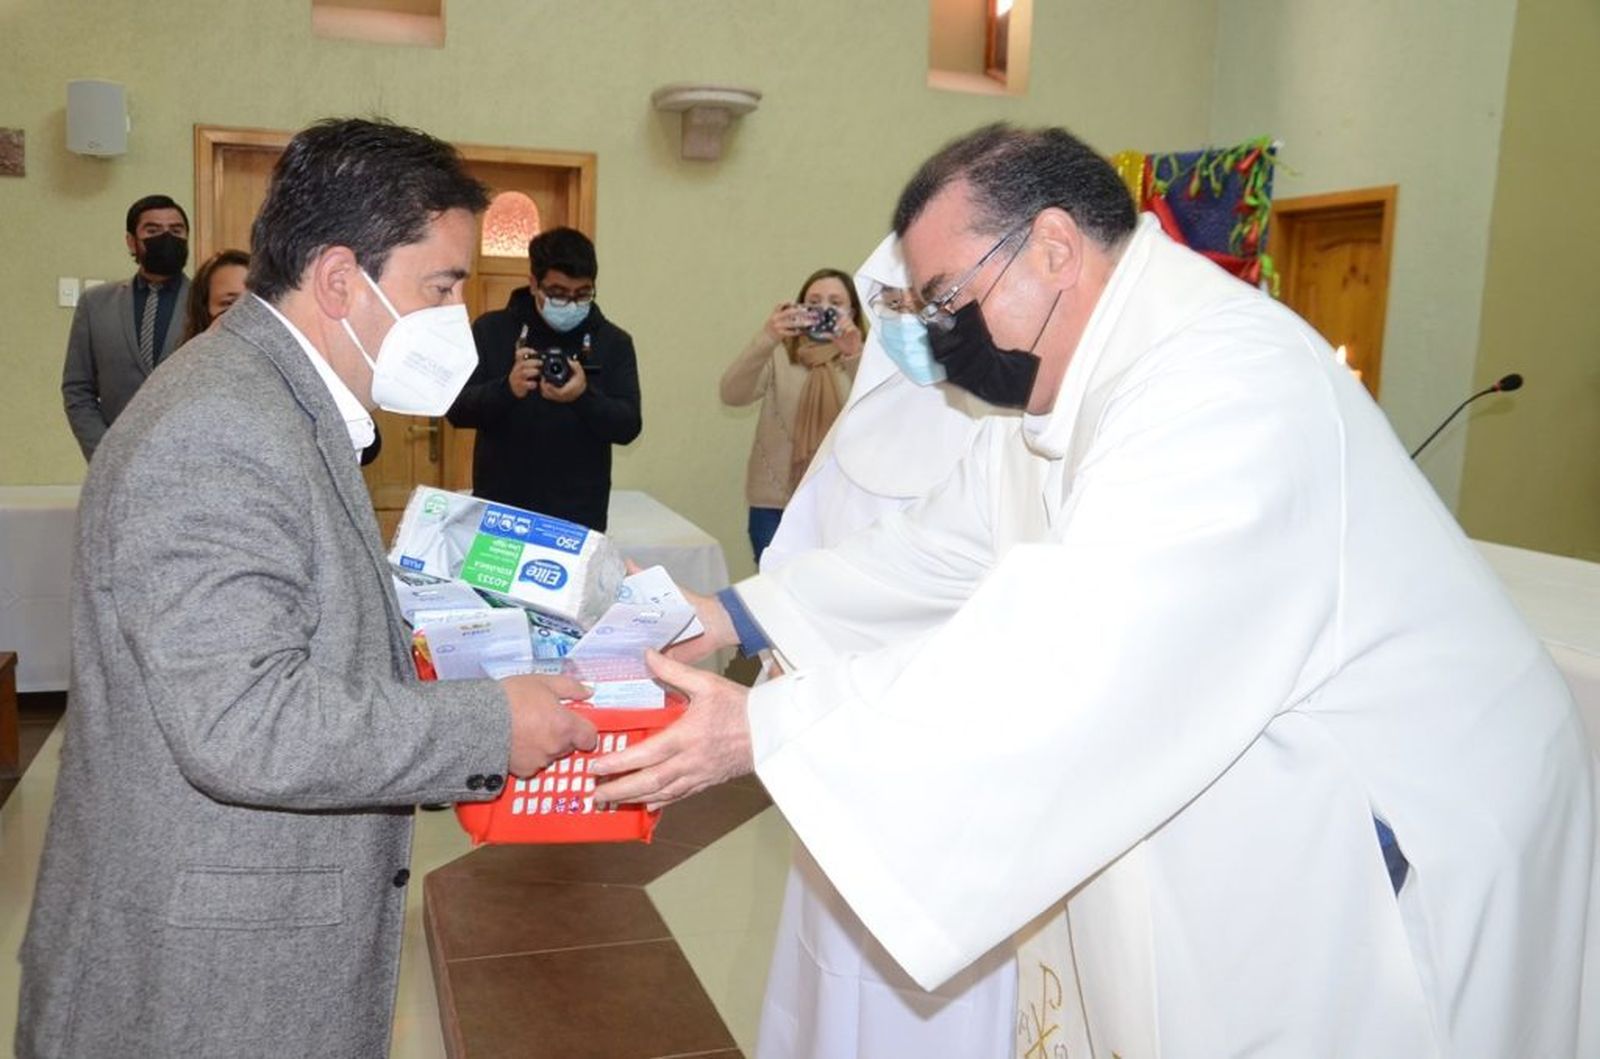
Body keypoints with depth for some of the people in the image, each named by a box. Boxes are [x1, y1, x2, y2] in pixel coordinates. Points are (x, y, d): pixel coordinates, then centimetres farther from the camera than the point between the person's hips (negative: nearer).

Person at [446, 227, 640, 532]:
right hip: (498, 509, 0)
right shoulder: (491, 329, 2)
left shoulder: (613, 342, 2)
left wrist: (584, 396, -24)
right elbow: (457, 409, -4)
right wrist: (507, 389, -24)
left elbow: (628, 426, -5)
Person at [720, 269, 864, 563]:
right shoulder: (778, 356, 4)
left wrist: (854, 356, -30)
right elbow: (732, 394, -13)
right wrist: (766, 339, -28)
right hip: (775, 503, 0)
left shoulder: (863, 361, 4)